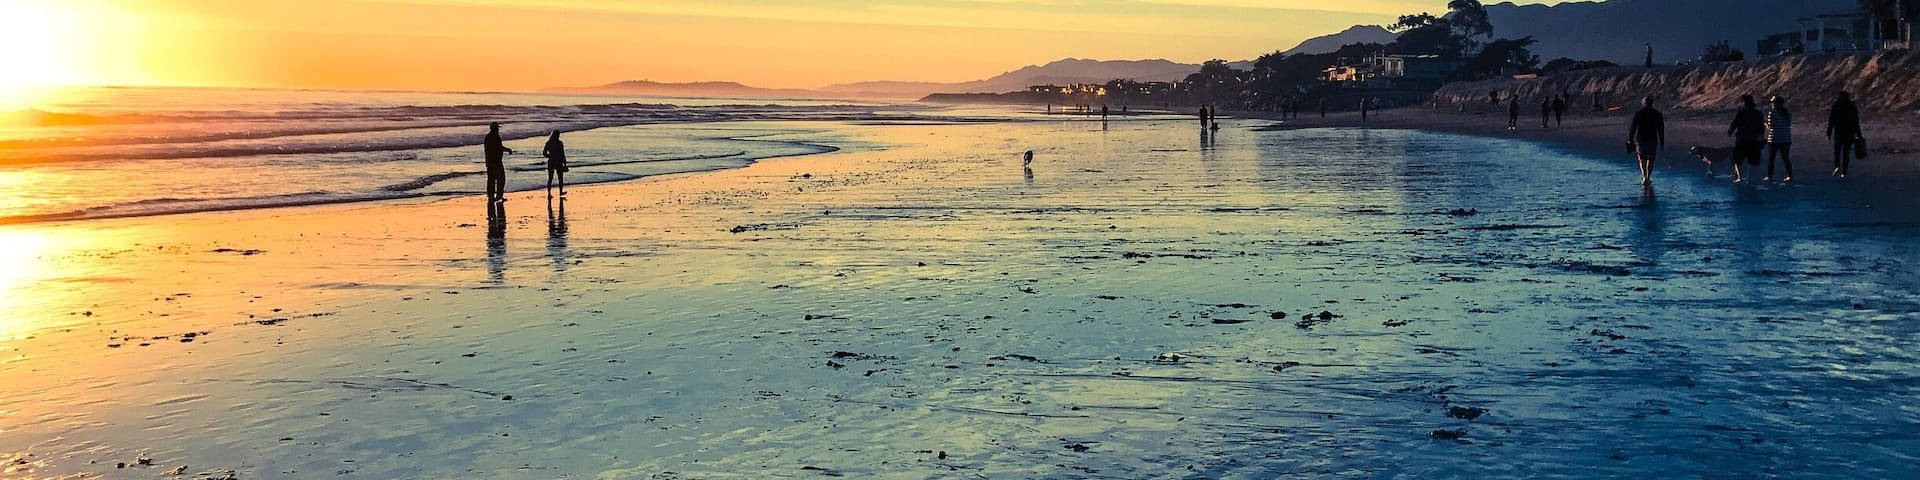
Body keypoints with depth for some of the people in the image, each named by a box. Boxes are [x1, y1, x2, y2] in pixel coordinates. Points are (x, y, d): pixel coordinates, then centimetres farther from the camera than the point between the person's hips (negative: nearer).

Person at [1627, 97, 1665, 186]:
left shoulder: (1638, 113, -4)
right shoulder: (1658, 114, 0)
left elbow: (1632, 128, -4)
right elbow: (1661, 130, 2)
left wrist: (1630, 141, 2)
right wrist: (1662, 143, 8)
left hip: (1641, 140, -1)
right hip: (1653, 140, 1)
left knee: (1642, 159, 11)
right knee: (1650, 160, 13)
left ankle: (1644, 176, -9)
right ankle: (1648, 178, 11)